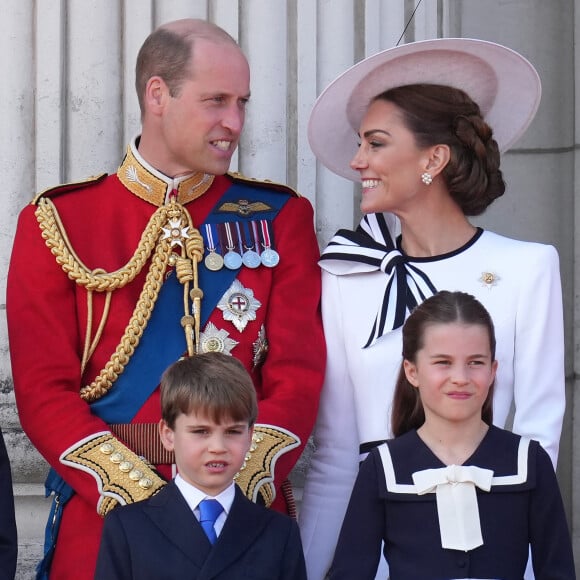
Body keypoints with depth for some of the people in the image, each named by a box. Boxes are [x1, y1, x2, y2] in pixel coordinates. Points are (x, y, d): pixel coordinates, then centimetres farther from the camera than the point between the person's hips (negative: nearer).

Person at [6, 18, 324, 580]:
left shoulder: (280, 218, 5)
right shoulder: (58, 223, 1)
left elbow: (297, 374, -2)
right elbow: (43, 390, -5)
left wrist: (240, 487, -18)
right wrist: (143, 497, -17)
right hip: (101, 516, -1)